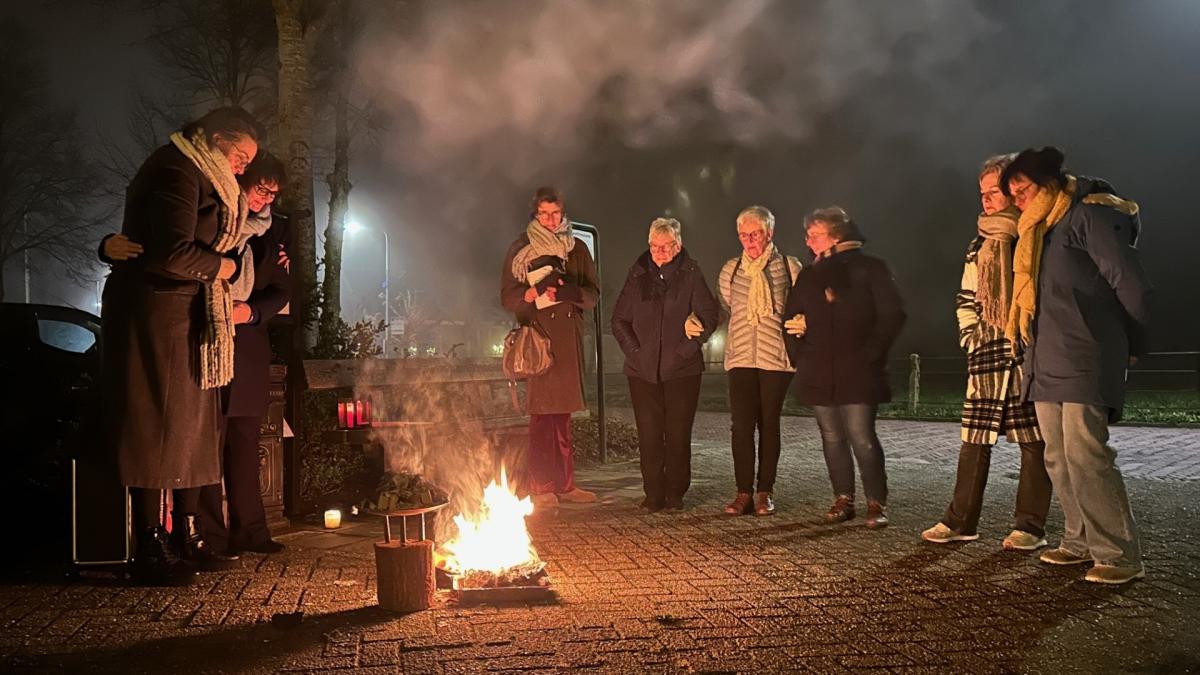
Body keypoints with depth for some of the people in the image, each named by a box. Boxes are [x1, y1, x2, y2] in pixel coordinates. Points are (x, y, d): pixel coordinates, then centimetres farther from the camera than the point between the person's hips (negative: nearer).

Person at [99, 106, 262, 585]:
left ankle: (187, 537, 19)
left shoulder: (200, 178, 20)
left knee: (192, 427, 11)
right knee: (158, 426, -7)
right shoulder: (177, 173, -13)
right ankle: (149, 552, 0)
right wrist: (219, 267, -8)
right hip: (157, 316, -10)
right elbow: (174, 254, -24)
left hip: (187, 320, 10)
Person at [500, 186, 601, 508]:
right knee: (542, 413, -7)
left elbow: (593, 292, 10)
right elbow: (507, 295, 1)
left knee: (563, 413, 5)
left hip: (569, 336, 3)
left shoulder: (577, 249, 15)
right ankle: (542, 487, -2)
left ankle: (564, 484, 10)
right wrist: (532, 293, -19)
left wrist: (570, 292, -11)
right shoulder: (520, 249, 5)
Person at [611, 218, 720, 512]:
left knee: (678, 435, 2)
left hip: (681, 369, -2)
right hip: (643, 369, 2)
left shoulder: (690, 274, 1)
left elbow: (710, 314, -3)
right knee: (649, 436, 2)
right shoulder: (638, 275, 8)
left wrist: (686, 349, -8)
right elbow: (619, 319, 11)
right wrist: (634, 350, 1)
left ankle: (675, 494, 14)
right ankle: (653, 495, 12)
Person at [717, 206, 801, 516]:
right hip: (740, 356, 2)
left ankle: (765, 492, 13)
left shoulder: (789, 267, 1)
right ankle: (744, 492, 2)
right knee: (742, 425, -5)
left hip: (776, 356, -2)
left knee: (769, 424, 4)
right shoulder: (731, 269, 9)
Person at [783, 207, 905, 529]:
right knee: (832, 438, 8)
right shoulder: (809, 275, 15)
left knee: (862, 437, -8)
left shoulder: (870, 268, 0)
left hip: (857, 372, -5)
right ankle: (843, 500, 19)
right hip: (818, 374, 5)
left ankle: (877, 503, 3)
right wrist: (798, 355, 6)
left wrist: (870, 353, -11)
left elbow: (892, 315, -5)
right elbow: (792, 318, 20)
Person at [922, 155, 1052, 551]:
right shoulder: (980, 244, 18)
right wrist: (971, 337, 9)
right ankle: (960, 521, 10)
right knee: (974, 438, 4)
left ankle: (1030, 526, 6)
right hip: (986, 354, 5)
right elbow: (966, 300, 22)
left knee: (1034, 440, 0)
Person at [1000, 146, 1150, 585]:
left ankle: (1121, 556, -5)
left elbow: (1131, 285, -9)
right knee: (1059, 458, 10)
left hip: (1084, 363, -9)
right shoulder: (1040, 232, 21)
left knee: (1085, 457, -12)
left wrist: (1129, 346, 1)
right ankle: (1081, 542, 19)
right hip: (1047, 363, 9)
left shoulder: (1091, 216, -7)